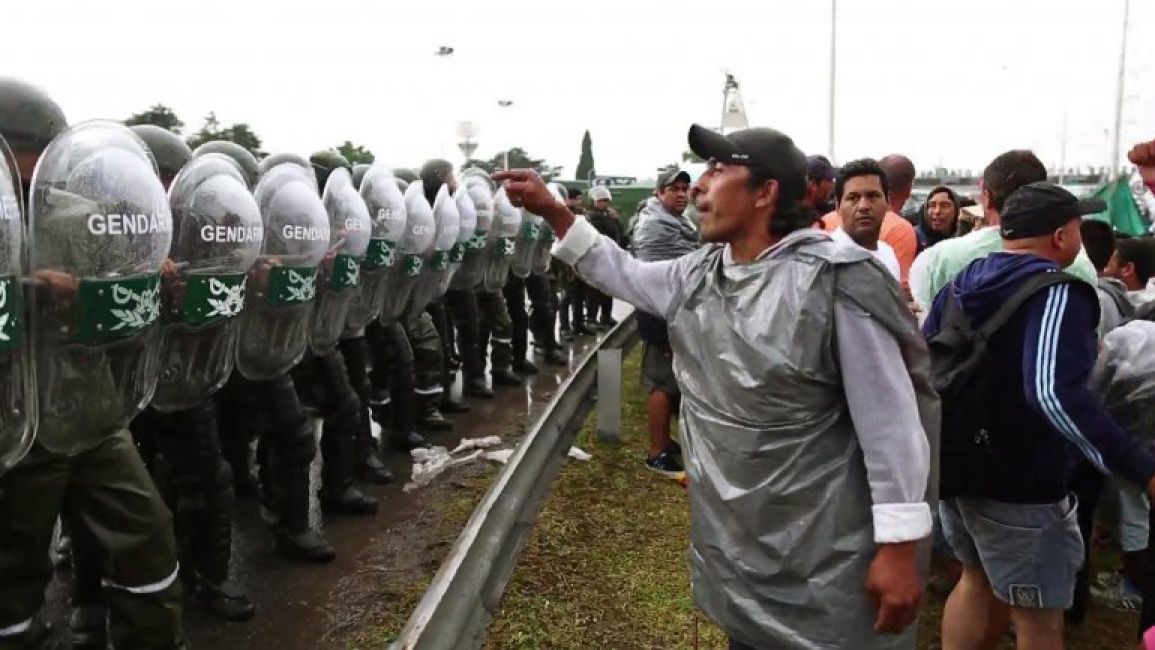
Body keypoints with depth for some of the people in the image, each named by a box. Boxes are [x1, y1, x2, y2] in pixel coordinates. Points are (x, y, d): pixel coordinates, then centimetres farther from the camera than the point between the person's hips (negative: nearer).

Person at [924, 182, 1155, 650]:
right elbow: (1054, 393, -35)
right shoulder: (1056, 292, -19)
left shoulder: (962, 282, 4)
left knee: (976, 577, 26)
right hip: (1018, 486, -8)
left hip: (954, 465, 8)